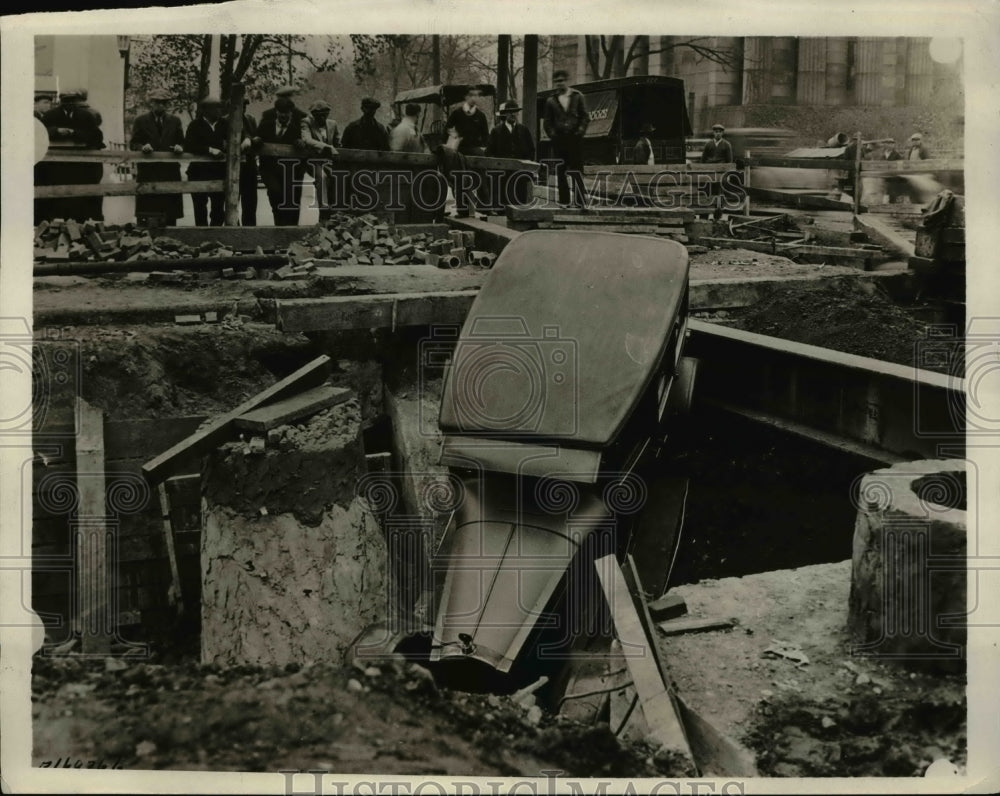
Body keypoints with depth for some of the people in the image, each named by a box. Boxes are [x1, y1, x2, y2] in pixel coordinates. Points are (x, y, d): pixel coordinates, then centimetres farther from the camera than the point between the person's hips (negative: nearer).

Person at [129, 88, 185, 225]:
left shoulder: (175, 121, 15)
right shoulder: (141, 121, 8)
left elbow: (181, 142, 14)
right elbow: (133, 144, 5)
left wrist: (179, 147, -9)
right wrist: (142, 147, -17)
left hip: (170, 171, 2)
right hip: (147, 172, -2)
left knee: (170, 213, 1)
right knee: (146, 213, -3)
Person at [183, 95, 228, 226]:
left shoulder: (223, 124, 10)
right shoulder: (195, 125, -2)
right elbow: (188, 147, -14)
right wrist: (210, 150, -24)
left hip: (219, 172, 3)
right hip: (199, 173, -3)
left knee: (219, 210, 5)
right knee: (200, 209, 1)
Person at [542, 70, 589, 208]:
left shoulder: (577, 97, 6)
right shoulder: (551, 101, 9)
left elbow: (585, 116, 5)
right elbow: (547, 121, 12)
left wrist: (580, 130, -8)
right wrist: (552, 133, -2)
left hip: (575, 138, -2)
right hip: (559, 138, 2)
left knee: (577, 170, -2)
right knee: (561, 171, 1)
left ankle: (580, 200, 0)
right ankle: (564, 200, 5)